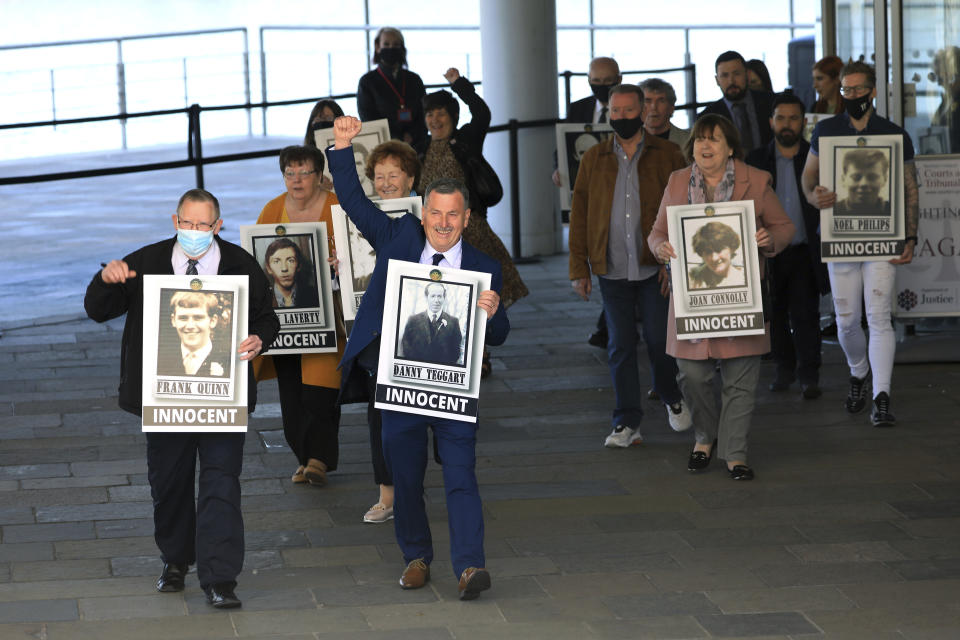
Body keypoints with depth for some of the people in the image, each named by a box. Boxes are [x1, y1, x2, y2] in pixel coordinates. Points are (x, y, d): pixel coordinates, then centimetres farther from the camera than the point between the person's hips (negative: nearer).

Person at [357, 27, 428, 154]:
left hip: (415, 146, 2)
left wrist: (410, 136, -7)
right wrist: (393, 141, -10)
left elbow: (424, 115, 13)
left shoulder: (414, 80, 18)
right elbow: (368, 119, 2)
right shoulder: (368, 81, 10)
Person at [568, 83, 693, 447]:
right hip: (612, 271, 2)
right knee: (620, 347, 3)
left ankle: (673, 399, 27)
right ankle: (626, 424, 8)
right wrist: (579, 269, 4)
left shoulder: (666, 156, 3)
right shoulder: (593, 160, 9)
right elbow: (579, 215, 10)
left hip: (655, 268, -2)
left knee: (659, 340, -1)